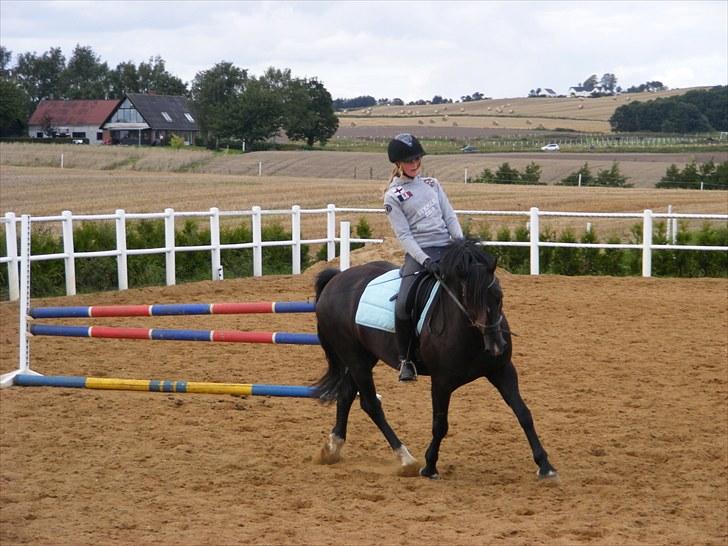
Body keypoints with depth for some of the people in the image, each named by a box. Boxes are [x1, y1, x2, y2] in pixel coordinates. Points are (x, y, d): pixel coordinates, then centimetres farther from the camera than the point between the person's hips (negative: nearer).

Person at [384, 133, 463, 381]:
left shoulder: (432, 184, 15)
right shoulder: (393, 196, 0)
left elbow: (450, 217, 12)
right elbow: (404, 235, -7)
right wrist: (425, 261, -20)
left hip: (446, 249, 5)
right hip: (418, 254, -5)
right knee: (404, 305, -25)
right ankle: (405, 360, -8)